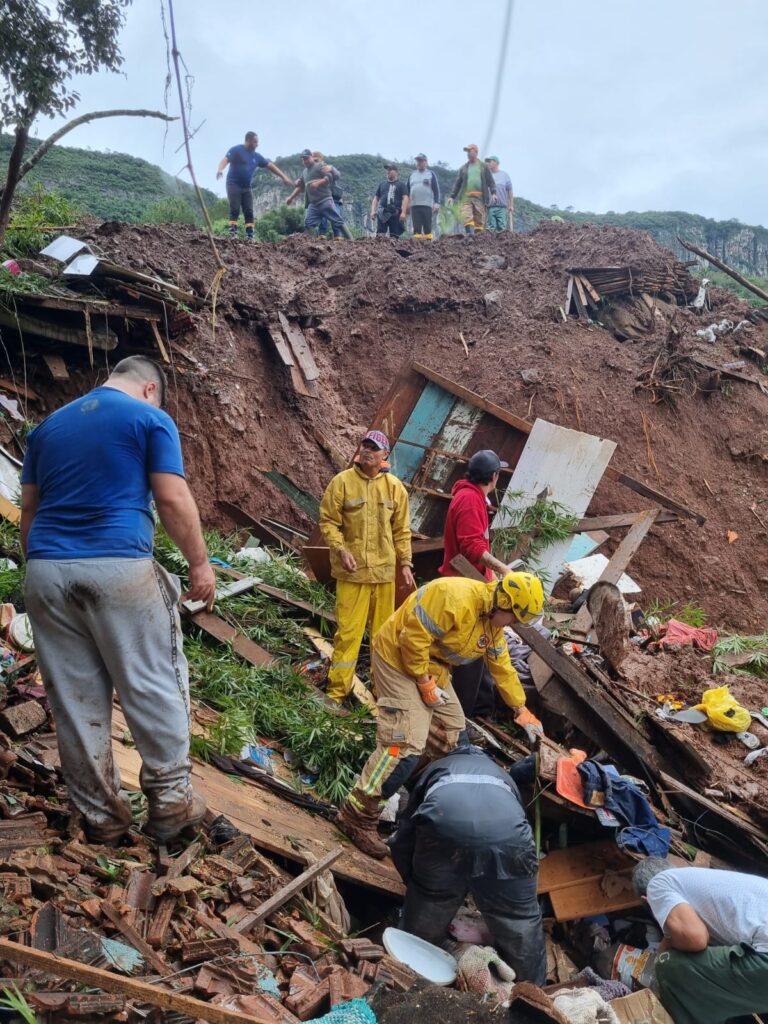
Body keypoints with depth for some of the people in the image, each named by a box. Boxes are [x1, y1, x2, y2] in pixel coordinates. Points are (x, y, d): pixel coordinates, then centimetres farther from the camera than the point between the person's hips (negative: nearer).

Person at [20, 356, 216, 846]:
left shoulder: (48, 426, 20)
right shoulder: (150, 418, 3)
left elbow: (29, 508, 19)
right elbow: (173, 500, -5)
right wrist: (200, 563, 2)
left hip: (46, 570, 6)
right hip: (119, 567, -5)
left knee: (76, 700, 11)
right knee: (155, 688, 7)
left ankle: (102, 816, 20)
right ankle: (170, 801, 16)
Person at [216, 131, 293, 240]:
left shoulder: (256, 156, 11)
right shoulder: (236, 150, -6)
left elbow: (270, 166, 15)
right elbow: (225, 160, -18)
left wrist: (284, 177, 12)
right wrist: (220, 170, -40)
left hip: (247, 187, 5)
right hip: (234, 185, -5)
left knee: (249, 212, -2)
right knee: (235, 210, -12)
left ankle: (250, 237, -3)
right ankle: (233, 234, -15)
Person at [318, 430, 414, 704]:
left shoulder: (394, 486, 5)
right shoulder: (342, 481, -5)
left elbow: (401, 529, 10)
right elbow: (328, 521, -4)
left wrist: (405, 562, 6)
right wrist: (340, 550, -18)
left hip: (384, 570, 3)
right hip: (352, 570, -3)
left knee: (384, 630, 12)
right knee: (348, 630, -2)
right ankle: (337, 691, 9)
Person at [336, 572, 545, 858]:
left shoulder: (493, 622, 4)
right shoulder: (455, 597, -28)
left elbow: (503, 668, 15)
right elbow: (413, 637, -28)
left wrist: (522, 710, 17)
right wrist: (424, 682, -20)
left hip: (434, 668, 10)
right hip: (400, 659, -10)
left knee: (453, 735, 17)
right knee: (406, 745, -18)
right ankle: (357, 816, -10)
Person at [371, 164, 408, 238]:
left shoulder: (401, 184, 10)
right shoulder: (382, 184, 20)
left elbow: (404, 198, -1)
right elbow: (376, 198, 22)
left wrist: (403, 212, -14)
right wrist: (373, 211, 7)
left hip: (395, 213, -2)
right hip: (382, 213, 2)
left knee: (394, 237, -4)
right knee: (379, 235, -12)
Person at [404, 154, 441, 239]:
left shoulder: (431, 174, 10)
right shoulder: (411, 174, 20)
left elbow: (436, 190, 4)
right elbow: (406, 190, 21)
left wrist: (436, 204, -6)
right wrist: (406, 205, 12)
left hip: (427, 205, -3)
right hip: (414, 206, 3)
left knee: (427, 228, -6)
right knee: (416, 228, -2)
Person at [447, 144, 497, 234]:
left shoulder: (484, 167, 12)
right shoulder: (463, 168, 17)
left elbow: (491, 181, 6)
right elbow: (457, 183, 17)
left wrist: (493, 193, -8)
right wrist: (452, 196, 9)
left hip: (480, 197, -1)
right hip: (466, 197, 1)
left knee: (479, 219, -1)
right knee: (466, 217, -18)